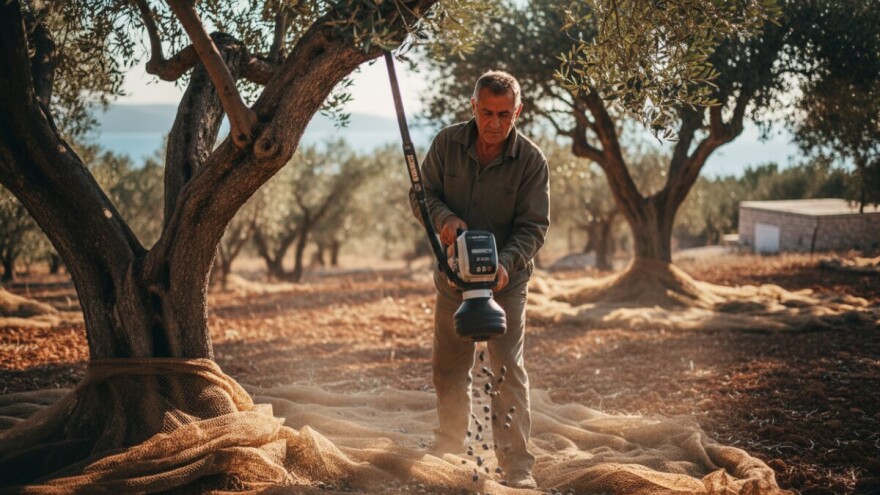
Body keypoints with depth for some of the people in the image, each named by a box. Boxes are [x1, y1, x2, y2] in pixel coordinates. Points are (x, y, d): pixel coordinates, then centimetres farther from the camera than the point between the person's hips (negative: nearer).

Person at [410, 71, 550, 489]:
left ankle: (517, 466, -7)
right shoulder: (447, 143, -6)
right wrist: (444, 216, -23)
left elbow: (533, 226, -14)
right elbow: (422, 194, 0)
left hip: (506, 281, -3)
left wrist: (506, 262, -31)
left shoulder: (531, 161, -13)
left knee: (508, 370, -10)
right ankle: (450, 446, 33)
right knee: (448, 368, 14)